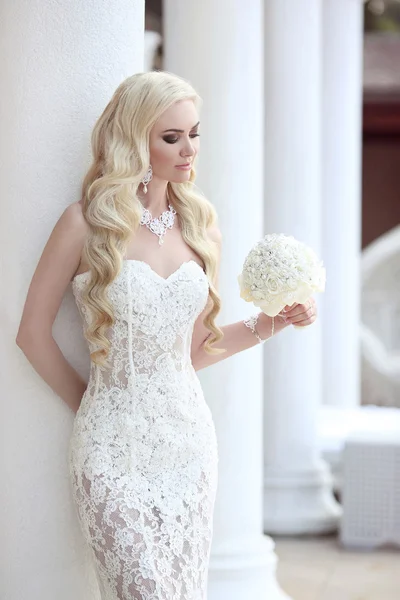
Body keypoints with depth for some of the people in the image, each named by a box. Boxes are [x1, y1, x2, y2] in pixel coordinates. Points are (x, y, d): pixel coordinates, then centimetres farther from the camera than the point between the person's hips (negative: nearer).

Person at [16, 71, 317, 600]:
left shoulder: (199, 224, 9)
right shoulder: (87, 224, -6)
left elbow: (192, 350, 13)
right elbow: (33, 333, -1)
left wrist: (269, 324, 4)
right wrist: (83, 402, 6)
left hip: (188, 437, 5)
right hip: (115, 446, -5)